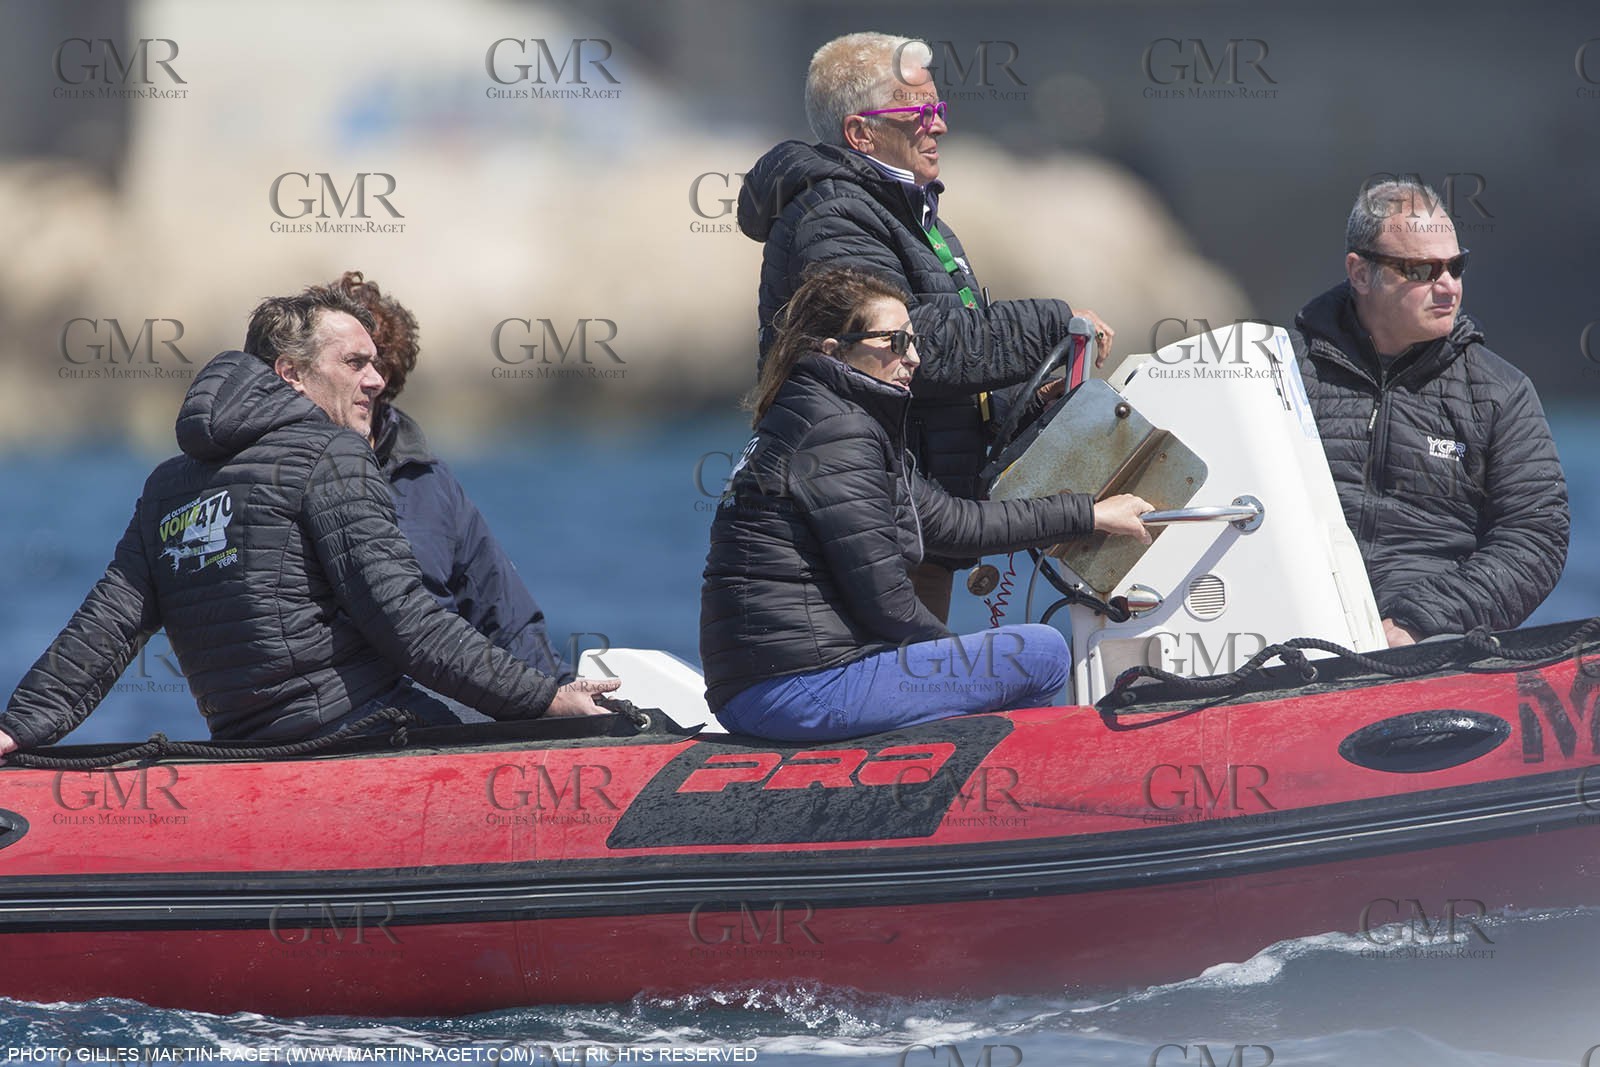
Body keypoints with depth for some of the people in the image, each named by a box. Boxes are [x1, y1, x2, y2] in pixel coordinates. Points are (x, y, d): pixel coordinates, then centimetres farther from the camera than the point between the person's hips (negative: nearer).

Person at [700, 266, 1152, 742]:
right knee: (1042, 653, -5)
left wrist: (1090, 515, 26)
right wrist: (957, 656, 3)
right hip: (803, 690, -11)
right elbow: (883, 600, -15)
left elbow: (949, 519, 24)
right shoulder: (838, 435, -13)